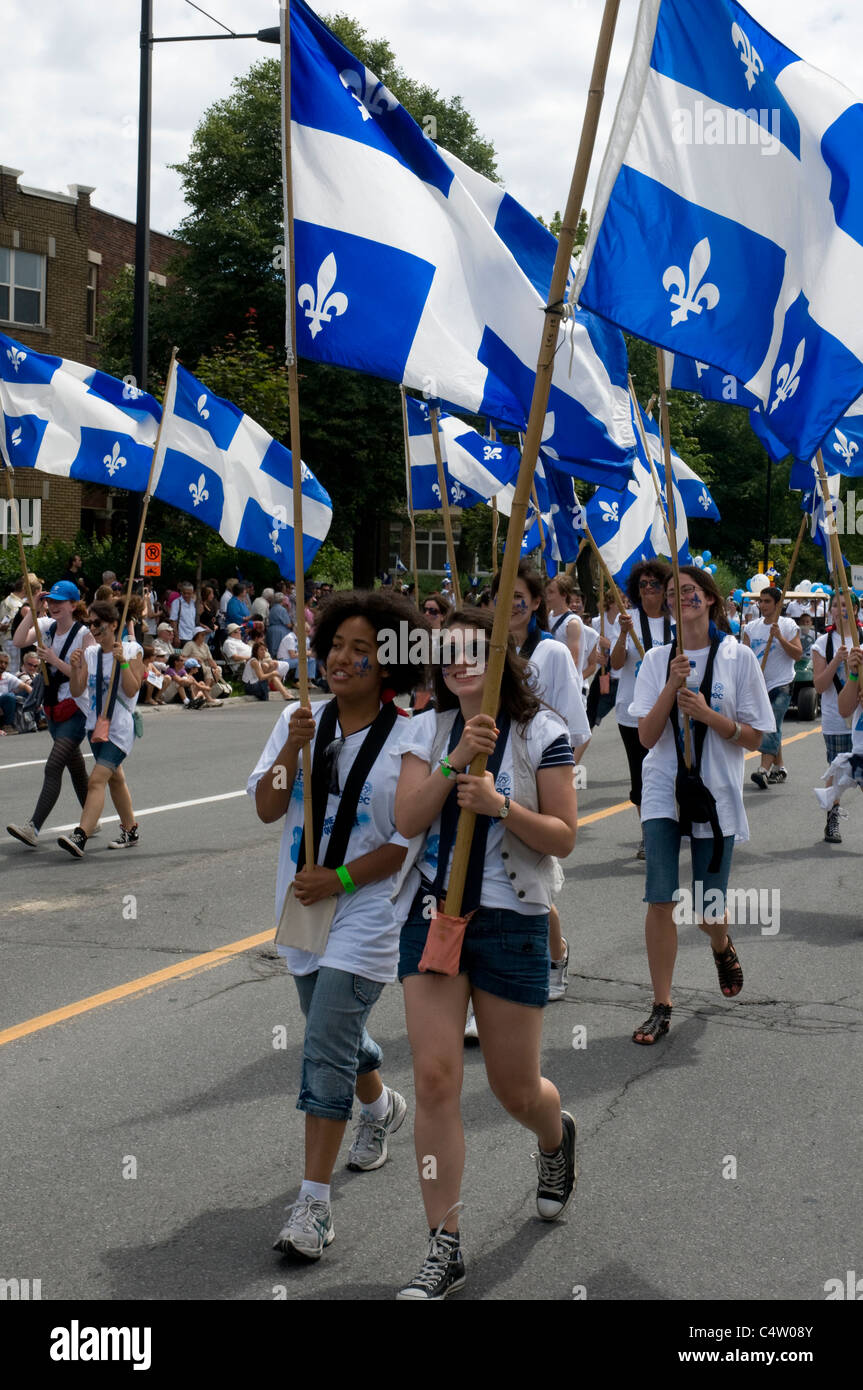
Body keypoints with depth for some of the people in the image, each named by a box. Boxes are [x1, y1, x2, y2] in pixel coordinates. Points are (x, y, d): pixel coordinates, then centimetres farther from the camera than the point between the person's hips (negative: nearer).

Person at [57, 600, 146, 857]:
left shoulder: (131, 651, -7)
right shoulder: (90, 654, 6)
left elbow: (132, 690, -14)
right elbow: (77, 692, 2)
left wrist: (122, 662, -23)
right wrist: (75, 668, -14)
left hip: (120, 727, -7)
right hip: (96, 725, 7)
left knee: (97, 780, -20)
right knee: (114, 777, 20)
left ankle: (80, 837, -31)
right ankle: (130, 831, 35)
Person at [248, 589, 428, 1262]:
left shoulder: (408, 740, -13)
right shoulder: (300, 721, 2)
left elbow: (411, 840, -12)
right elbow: (267, 808, -1)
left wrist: (340, 879, -17)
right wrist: (292, 751, -17)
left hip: (367, 912, -6)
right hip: (302, 906, 6)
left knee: (327, 1049, -13)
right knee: (335, 1028, 23)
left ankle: (313, 1204, -10)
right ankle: (381, 1106, 54)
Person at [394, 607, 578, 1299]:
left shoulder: (542, 731, -4)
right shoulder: (428, 730, 5)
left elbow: (563, 837, -6)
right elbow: (408, 821, -7)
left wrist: (501, 805, -21)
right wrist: (457, 760, -19)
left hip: (513, 923, -2)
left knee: (516, 1090, 8)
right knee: (435, 1080, -6)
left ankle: (557, 1137, 47)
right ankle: (444, 1248, 3)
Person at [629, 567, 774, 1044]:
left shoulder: (738, 658, -2)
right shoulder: (658, 659, 3)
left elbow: (753, 737, -2)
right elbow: (647, 737, -4)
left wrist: (708, 715, -17)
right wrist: (671, 687, -16)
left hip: (716, 794, -1)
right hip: (663, 792, 1)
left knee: (707, 913, 5)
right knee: (661, 902, -8)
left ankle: (722, 946, 42)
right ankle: (661, 1008, 3)